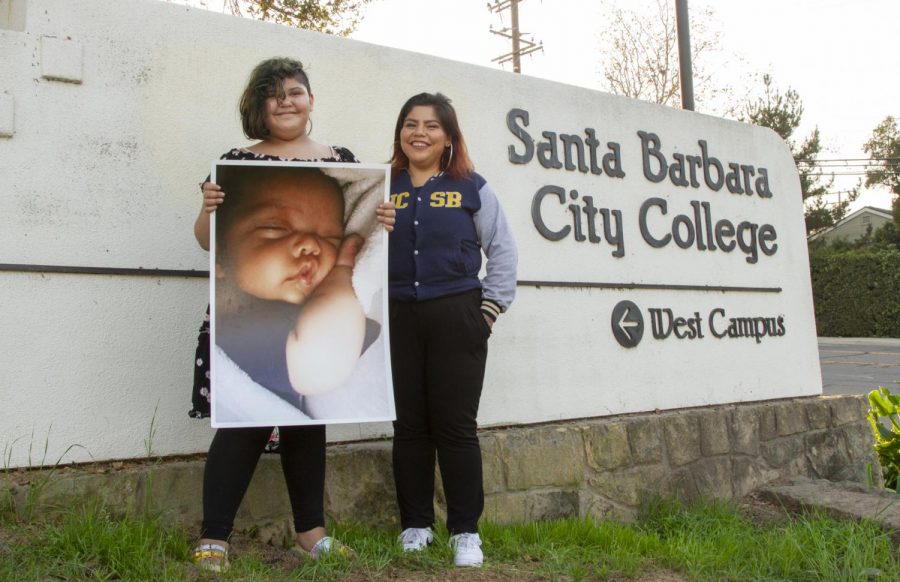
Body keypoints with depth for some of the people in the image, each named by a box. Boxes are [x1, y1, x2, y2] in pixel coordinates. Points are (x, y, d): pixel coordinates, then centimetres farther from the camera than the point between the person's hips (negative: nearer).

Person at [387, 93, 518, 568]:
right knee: (409, 425, 7)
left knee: (456, 425, 0)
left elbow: (502, 251, 7)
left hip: (456, 317, -2)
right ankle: (415, 526, 21)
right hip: (396, 318, 2)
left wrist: (490, 308, 1)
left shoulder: (471, 189, 5)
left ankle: (465, 532, 12)